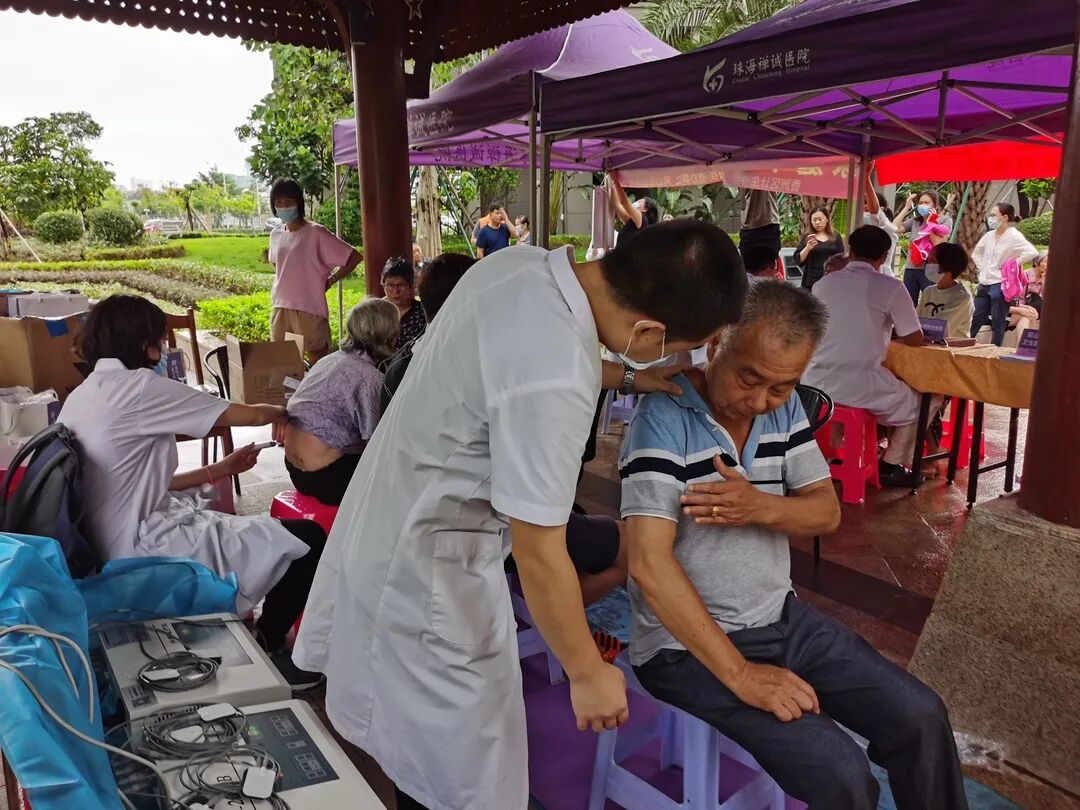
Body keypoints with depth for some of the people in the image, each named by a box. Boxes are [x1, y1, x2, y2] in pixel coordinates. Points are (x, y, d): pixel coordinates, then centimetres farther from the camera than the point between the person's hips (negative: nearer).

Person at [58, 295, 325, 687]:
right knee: (308, 539, -8)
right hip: (146, 554, -11)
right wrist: (281, 413, 10)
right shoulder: (136, 387, -17)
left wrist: (219, 470, 15)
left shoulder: (84, 396, 10)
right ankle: (264, 648, 14)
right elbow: (250, 416, -13)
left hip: (114, 546, 11)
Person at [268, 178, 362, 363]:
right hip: (279, 308, 6)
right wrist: (285, 283, 15)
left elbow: (354, 257, -10)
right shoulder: (276, 234, 11)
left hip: (309, 310, -6)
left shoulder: (316, 233, -9)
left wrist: (329, 281, -7)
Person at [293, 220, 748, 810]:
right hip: (425, 567, -9)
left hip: (385, 528, 9)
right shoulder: (553, 379, -34)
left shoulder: (521, 263, -7)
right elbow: (539, 555, -26)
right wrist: (588, 673, -10)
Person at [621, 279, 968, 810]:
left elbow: (826, 512, 5)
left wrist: (761, 507, -19)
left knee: (920, 716, 4)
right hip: (690, 645, -7)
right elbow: (650, 563, -27)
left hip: (782, 618, 7)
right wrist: (739, 674, -26)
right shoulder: (663, 418, -22)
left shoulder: (785, 407, 1)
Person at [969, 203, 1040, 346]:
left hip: (1000, 285, -6)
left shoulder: (1014, 236, -10)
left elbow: (1032, 252, -25)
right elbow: (976, 253, 27)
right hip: (984, 284, 7)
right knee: (974, 321, 8)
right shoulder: (989, 235, 10)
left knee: (998, 324, 1)